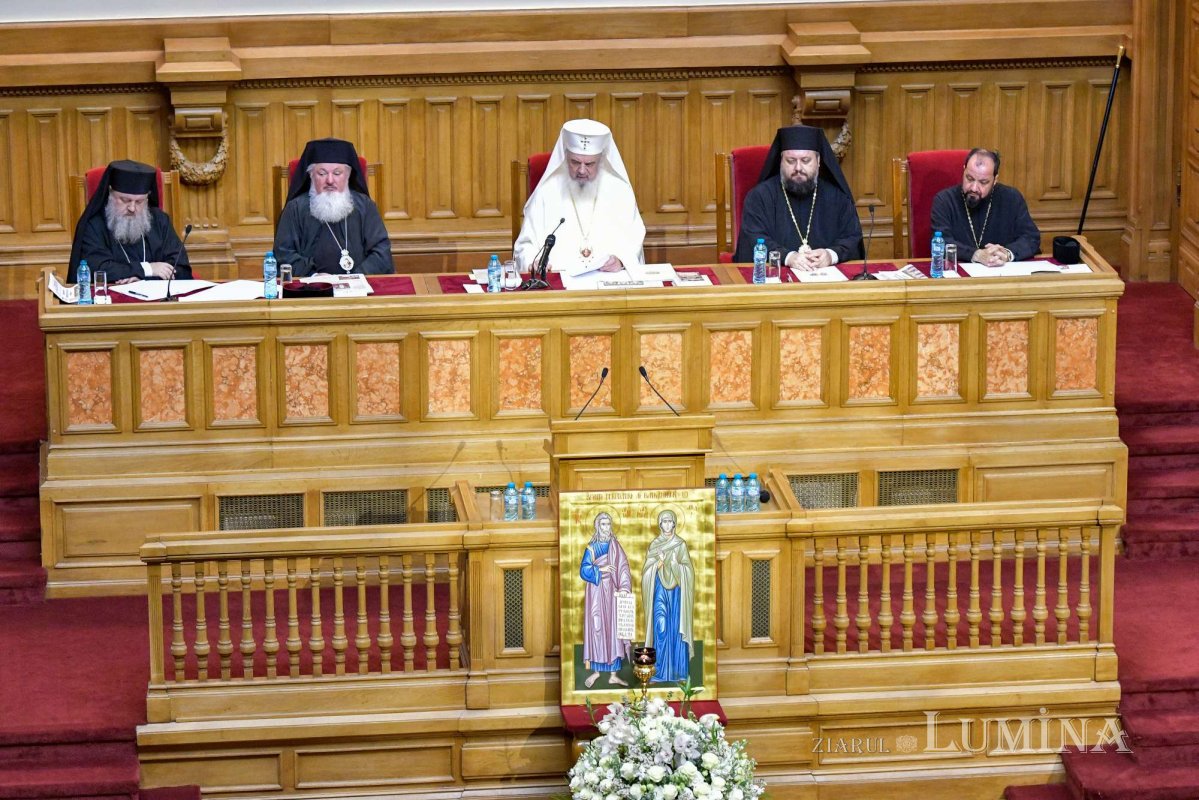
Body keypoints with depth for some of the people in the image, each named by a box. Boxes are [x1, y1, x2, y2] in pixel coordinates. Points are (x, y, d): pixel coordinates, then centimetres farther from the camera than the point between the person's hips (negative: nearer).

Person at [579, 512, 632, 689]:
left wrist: (624, 588, -13)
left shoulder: (616, 546, 8)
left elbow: (623, 569, 0)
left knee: (613, 629, 0)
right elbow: (584, 570, -3)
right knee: (596, 628, -3)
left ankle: (613, 674, 2)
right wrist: (600, 569, -17)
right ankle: (595, 671, 8)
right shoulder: (591, 548, 3)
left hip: (612, 593, 2)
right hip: (597, 592, -2)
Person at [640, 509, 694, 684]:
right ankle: (660, 671, -6)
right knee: (661, 628, -9)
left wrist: (674, 563, -16)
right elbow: (647, 570, 3)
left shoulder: (681, 544, 5)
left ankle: (678, 669, 3)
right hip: (660, 590, 0)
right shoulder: (654, 545, 7)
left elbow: (688, 570, 0)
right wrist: (659, 563, -14)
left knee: (677, 628, -2)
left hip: (676, 590, 0)